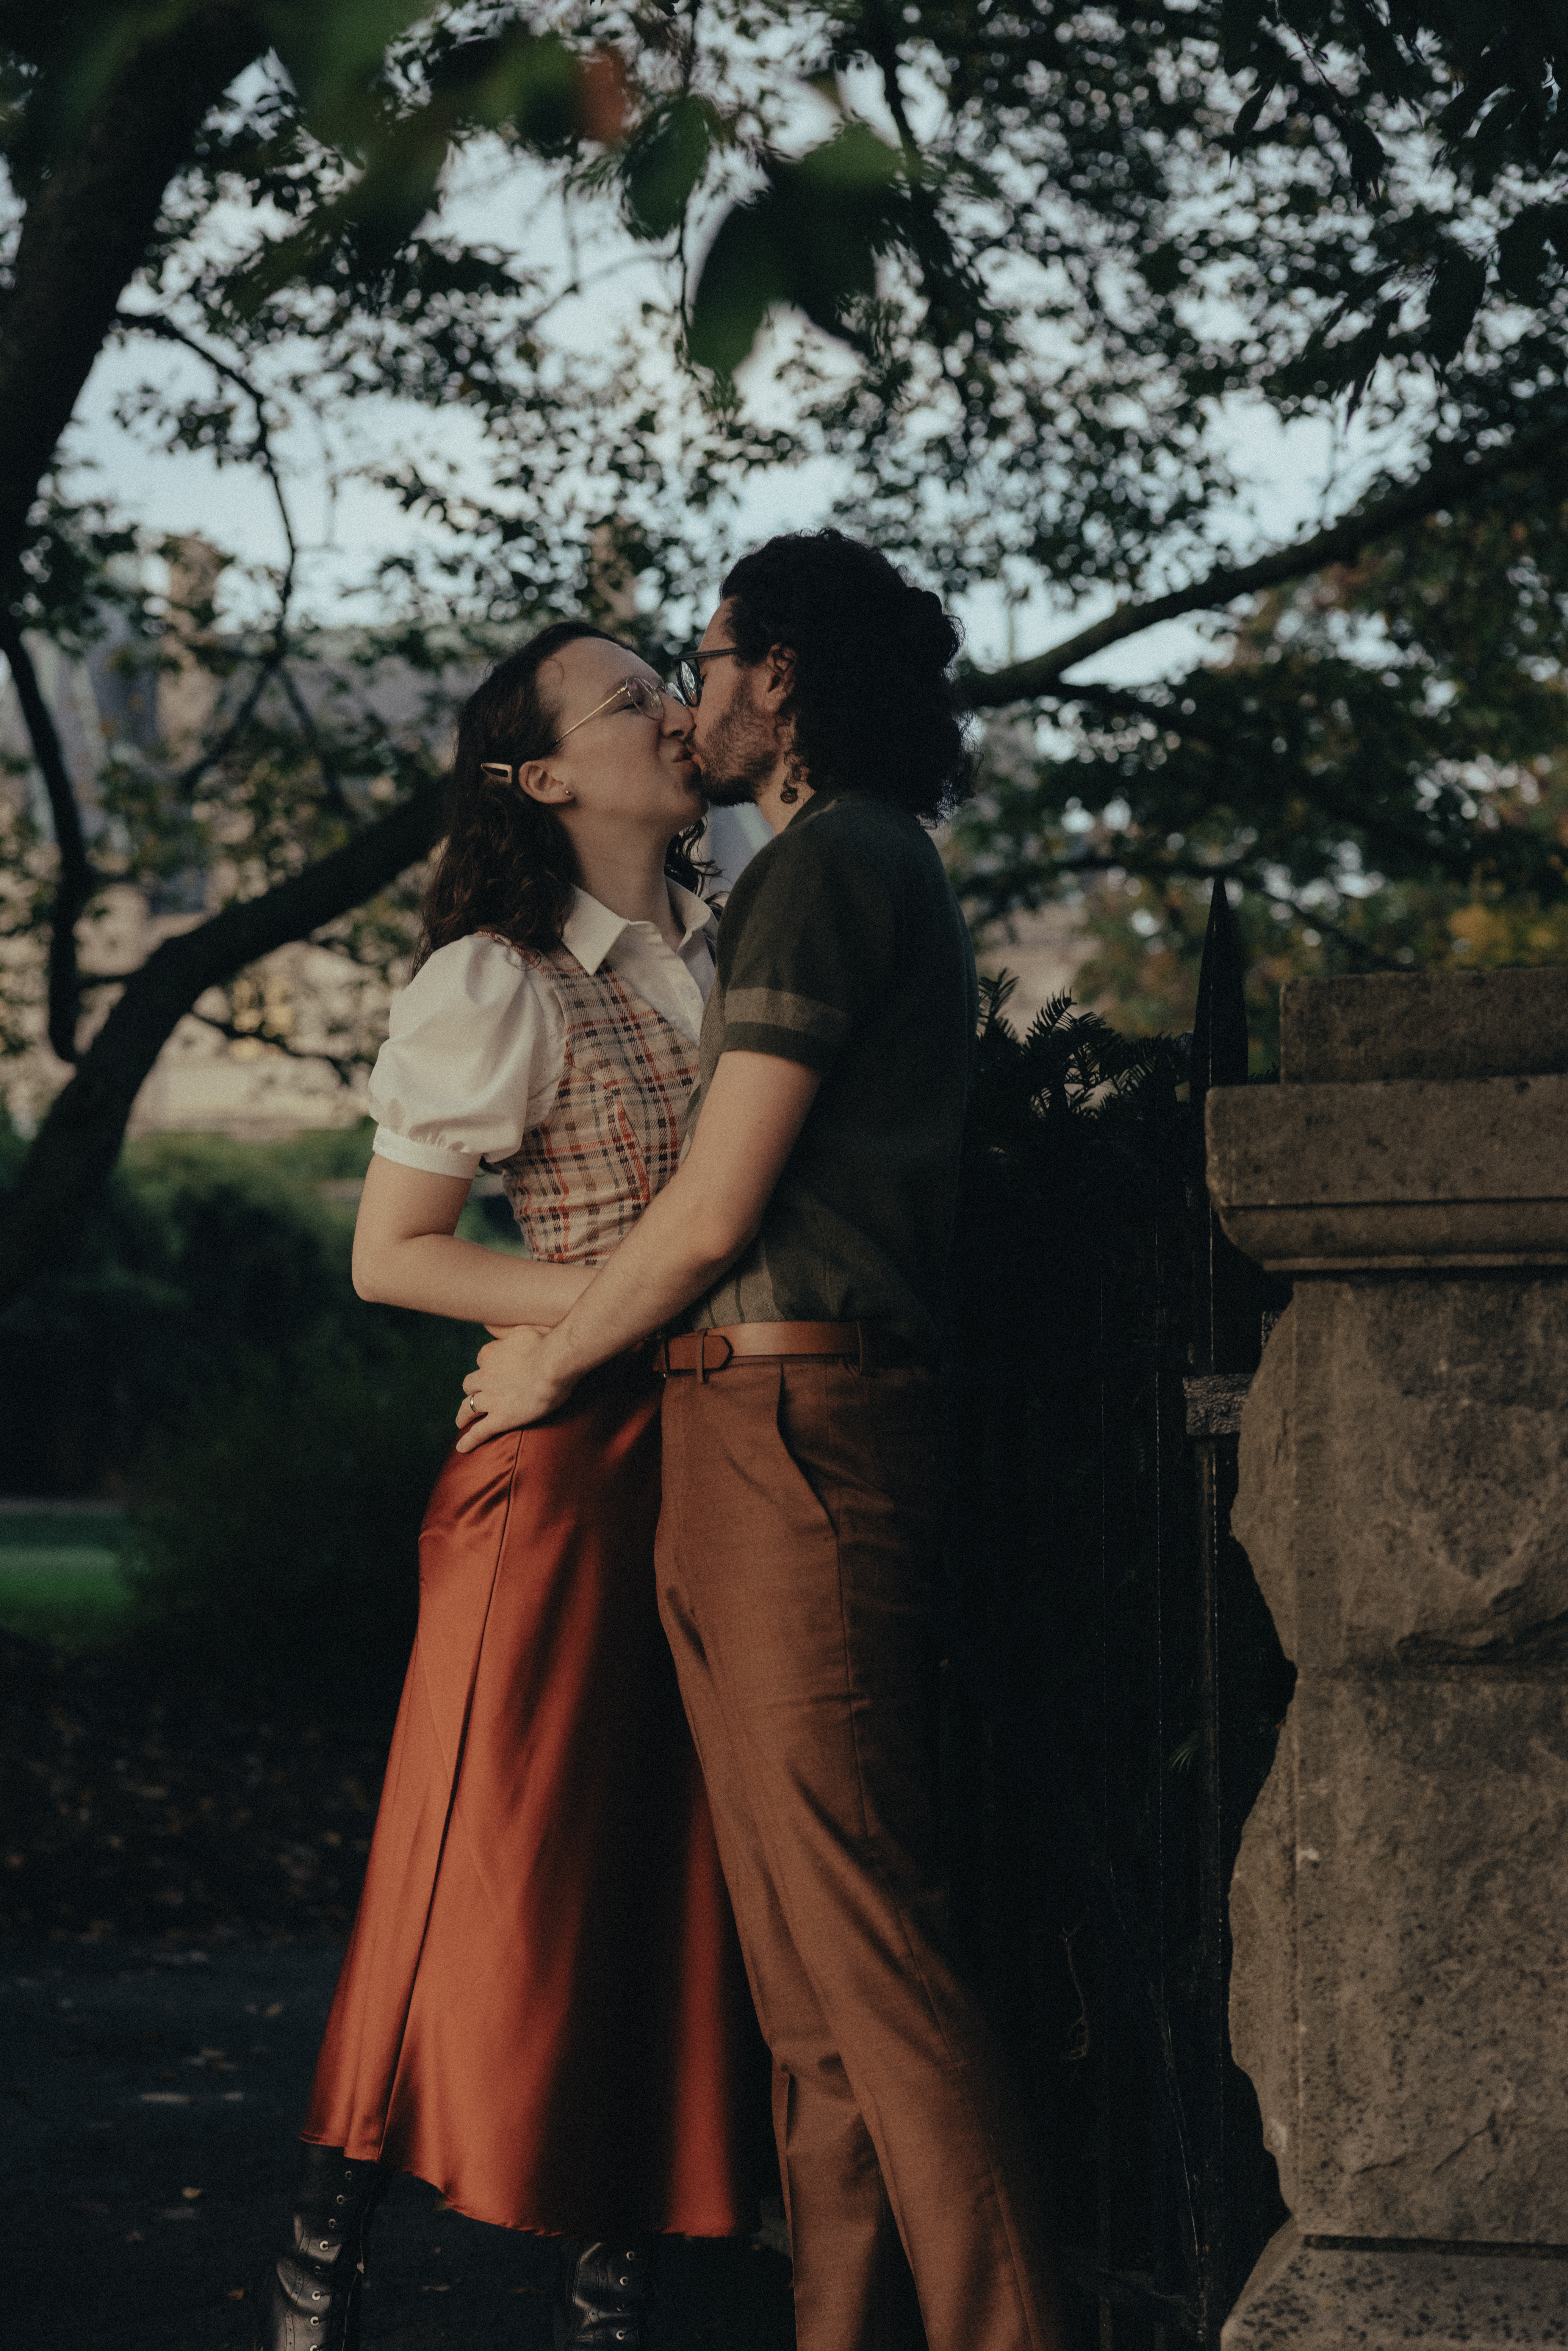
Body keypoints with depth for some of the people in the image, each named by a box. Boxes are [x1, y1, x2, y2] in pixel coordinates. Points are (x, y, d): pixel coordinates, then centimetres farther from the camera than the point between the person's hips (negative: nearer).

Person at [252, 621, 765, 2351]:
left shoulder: (719, 958, 12)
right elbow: (389, 1256, -8)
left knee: (674, 1887, 6)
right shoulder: (501, 986, -7)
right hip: (570, 1456, -6)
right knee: (502, 1891, -3)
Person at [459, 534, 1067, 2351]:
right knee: (810, 1935, 9)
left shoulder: (824, 865, -9)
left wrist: (552, 1361, 1)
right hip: (830, 1429, 10)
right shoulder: (895, 874, 23)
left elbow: (714, 1210, -13)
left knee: (855, 1927, -11)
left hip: (785, 1427, -10)